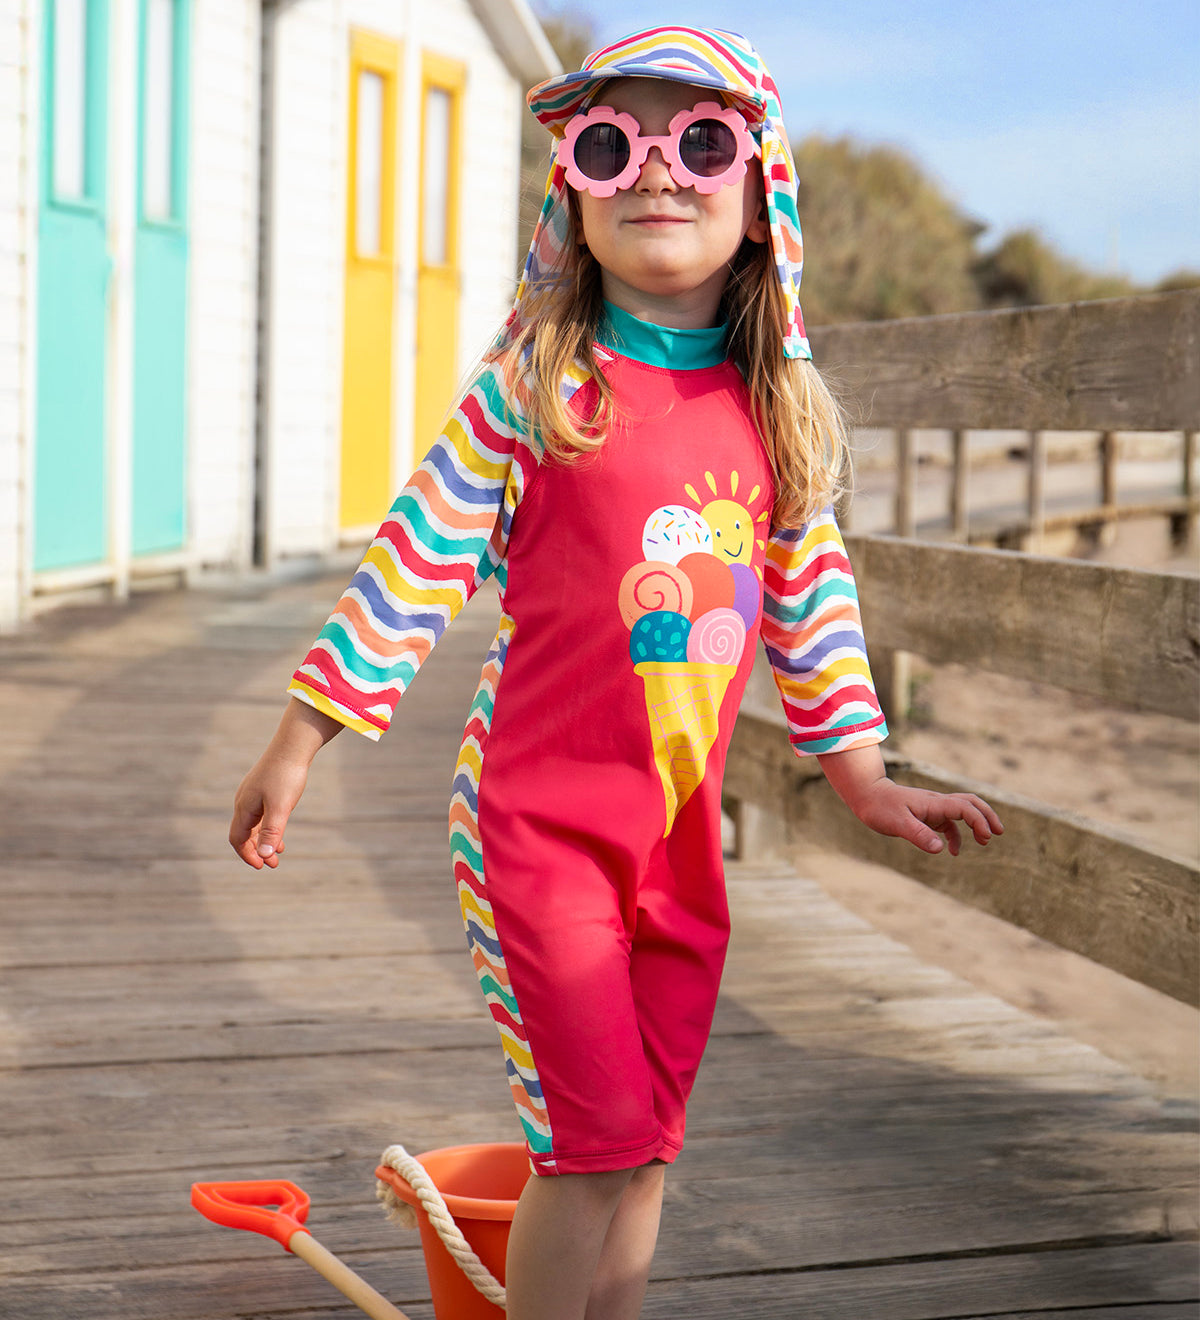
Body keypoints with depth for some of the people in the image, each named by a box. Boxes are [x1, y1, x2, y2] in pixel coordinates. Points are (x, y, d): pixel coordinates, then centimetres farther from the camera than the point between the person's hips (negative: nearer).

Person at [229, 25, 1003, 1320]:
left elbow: (809, 597, 13)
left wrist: (862, 776, 15)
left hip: (677, 835, 5)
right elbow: (418, 555, -5)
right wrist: (301, 737, -4)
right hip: (537, 823, -4)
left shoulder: (780, 412, 4)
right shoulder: (535, 384, -8)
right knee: (596, 1139, -6)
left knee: (641, 1146, 12)